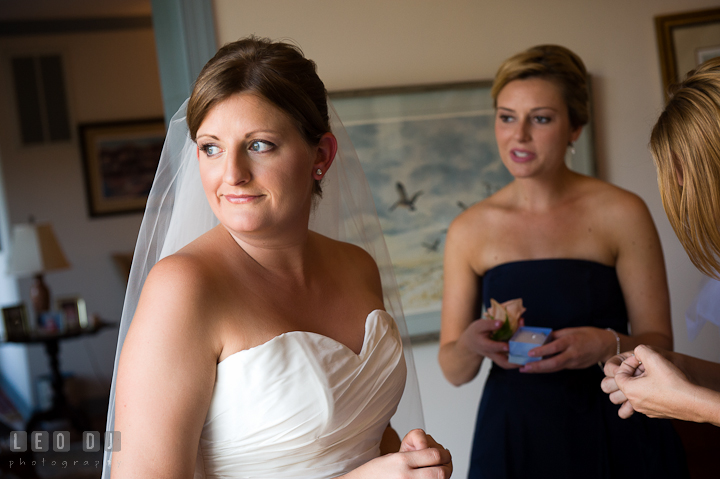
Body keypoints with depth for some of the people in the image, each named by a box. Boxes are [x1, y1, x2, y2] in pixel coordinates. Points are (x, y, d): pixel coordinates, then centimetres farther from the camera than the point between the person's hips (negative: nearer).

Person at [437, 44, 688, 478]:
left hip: (616, 439, -1)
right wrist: (470, 345, -20)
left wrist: (608, 345, -23)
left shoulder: (621, 213, -7)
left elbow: (659, 343, -3)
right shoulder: (469, 229, -2)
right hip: (514, 440, 1)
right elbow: (455, 372, 1)